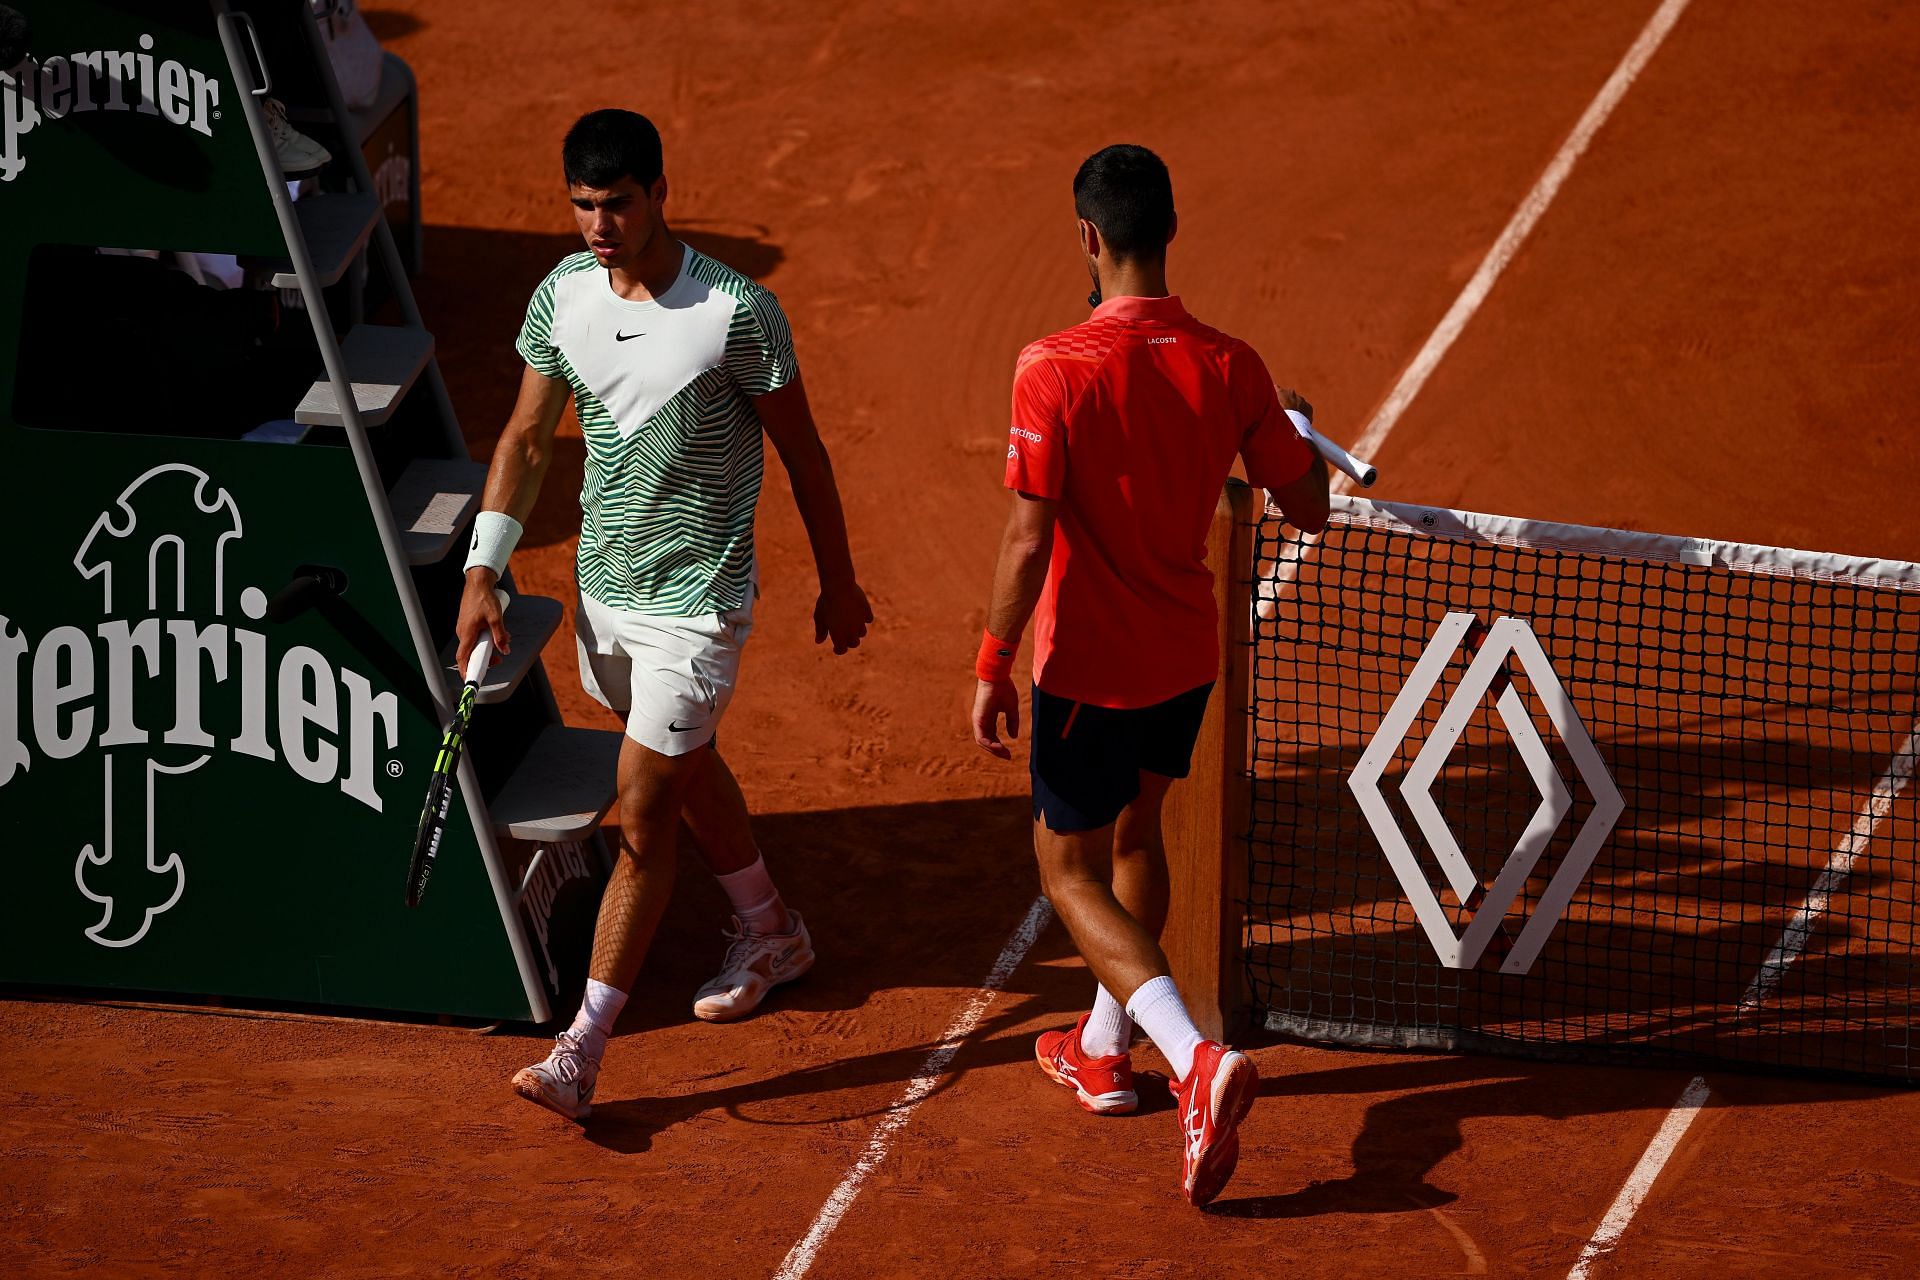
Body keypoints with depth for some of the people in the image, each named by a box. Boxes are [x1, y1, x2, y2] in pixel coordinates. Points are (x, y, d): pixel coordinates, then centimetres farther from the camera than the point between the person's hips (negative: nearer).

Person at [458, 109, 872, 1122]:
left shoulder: (737, 313, -19)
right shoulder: (562, 296, -4)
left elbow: (802, 453, -7)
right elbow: (527, 438, 7)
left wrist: (838, 581, 2)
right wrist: (482, 570, 0)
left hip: (696, 601, -6)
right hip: (603, 584, 6)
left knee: (644, 824, -7)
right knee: (686, 771, 26)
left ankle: (582, 1050, -5)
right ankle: (769, 932, 50)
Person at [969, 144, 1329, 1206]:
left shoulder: (1055, 372, -22)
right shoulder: (1229, 368, -8)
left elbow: (1029, 539, -22)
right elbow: (1308, 509, 1)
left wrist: (993, 668, -12)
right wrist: (1294, 427, 21)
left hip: (1087, 668, -5)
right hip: (1187, 657, 5)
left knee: (1071, 870, 6)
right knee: (1132, 836, 27)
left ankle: (1196, 1058, -15)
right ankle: (1104, 1049, 40)